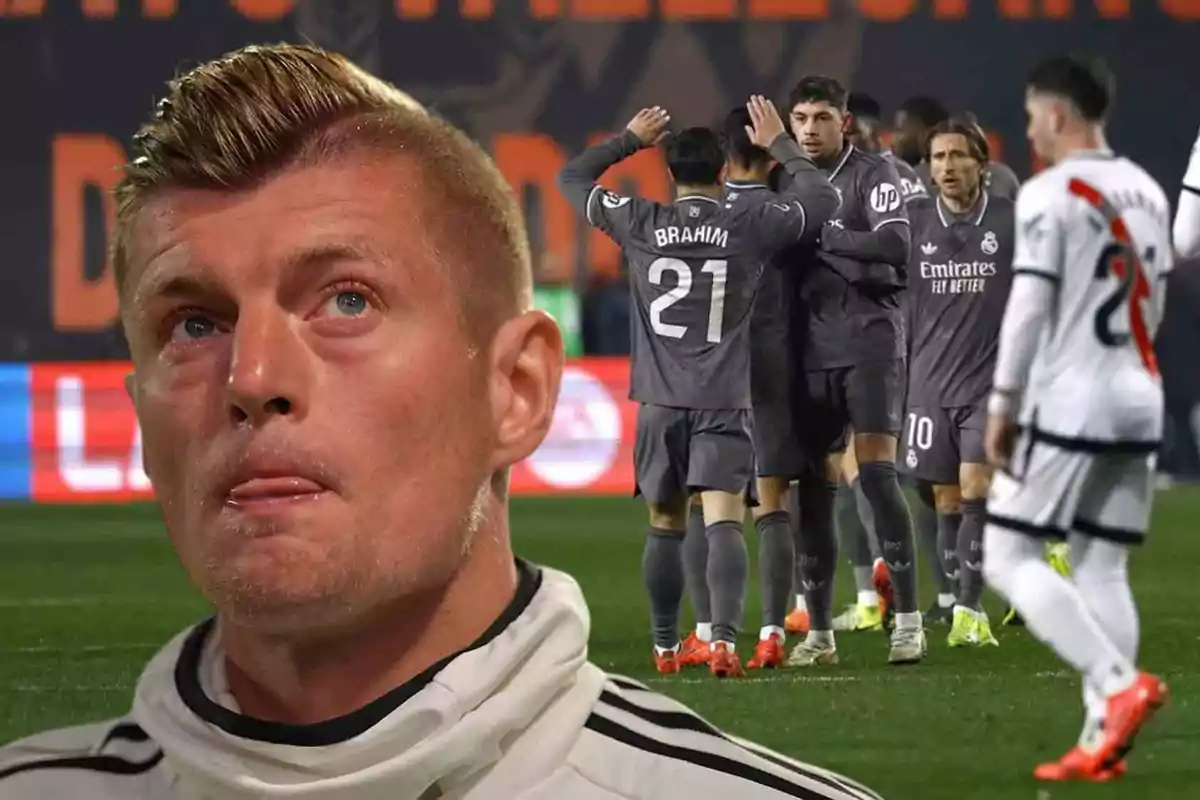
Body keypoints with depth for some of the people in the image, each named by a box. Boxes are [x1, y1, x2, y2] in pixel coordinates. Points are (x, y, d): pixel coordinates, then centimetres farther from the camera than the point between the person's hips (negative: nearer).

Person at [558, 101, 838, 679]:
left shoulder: (641, 224, 1)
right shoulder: (749, 227, -3)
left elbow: (571, 179, 15)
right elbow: (822, 199, 11)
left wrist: (630, 140, 25)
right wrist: (779, 145, 21)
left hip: (660, 402, 2)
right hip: (724, 403, -2)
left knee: (665, 526, 14)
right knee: (723, 523, -11)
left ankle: (666, 646, 21)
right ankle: (724, 636, -28)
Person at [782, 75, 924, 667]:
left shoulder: (873, 175, -3)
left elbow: (894, 246, -19)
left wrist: (819, 235, -19)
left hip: (869, 340, -5)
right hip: (812, 347, 5)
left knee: (876, 469, -15)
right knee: (813, 485, 5)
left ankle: (908, 620, -12)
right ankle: (818, 633, 12)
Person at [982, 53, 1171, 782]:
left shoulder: (1051, 195, -10)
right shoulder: (1148, 193, 13)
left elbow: (1029, 307, -14)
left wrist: (1002, 404, -8)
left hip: (1067, 405, -7)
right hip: (1138, 403, 7)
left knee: (1009, 559, -2)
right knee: (1103, 568, 8)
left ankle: (1120, 685, -16)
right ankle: (1104, 738, 0)